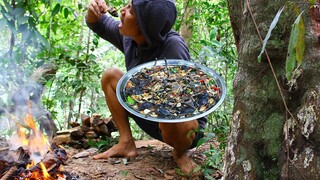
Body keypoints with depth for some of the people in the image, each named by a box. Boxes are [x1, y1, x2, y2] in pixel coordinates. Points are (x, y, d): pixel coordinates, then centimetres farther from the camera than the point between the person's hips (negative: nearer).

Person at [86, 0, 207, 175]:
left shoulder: (173, 46, -30)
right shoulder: (129, 37, -8)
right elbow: (99, 24, 9)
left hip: (188, 120, -7)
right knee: (110, 75, -1)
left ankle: (180, 152, -3)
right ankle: (126, 143, 0)